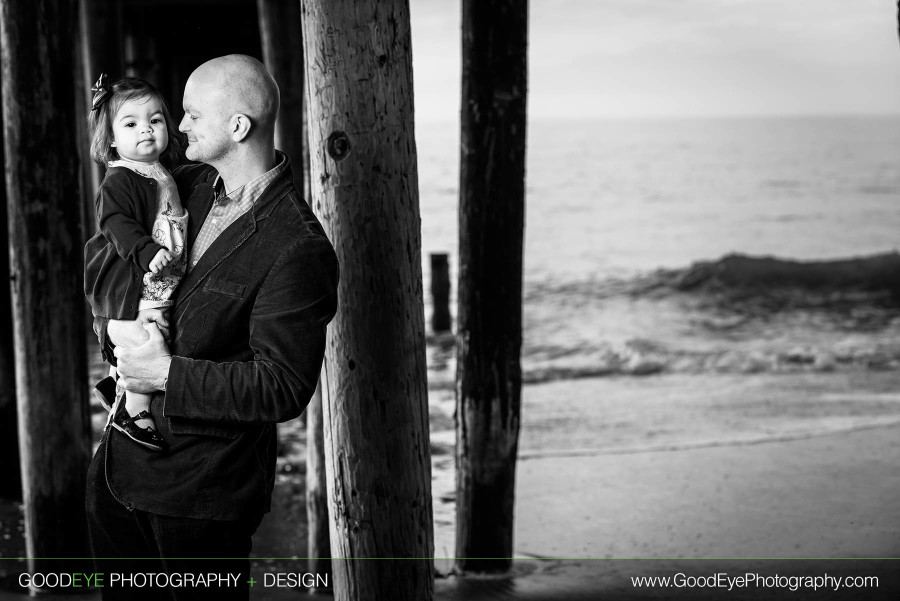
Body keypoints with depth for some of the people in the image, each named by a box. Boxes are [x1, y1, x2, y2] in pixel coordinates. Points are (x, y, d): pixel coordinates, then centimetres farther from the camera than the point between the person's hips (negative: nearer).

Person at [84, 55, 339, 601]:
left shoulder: (299, 251, -20)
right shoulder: (187, 187, 4)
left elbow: (283, 390, -22)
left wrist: (168, 374, -20)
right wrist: (116, 326, -7)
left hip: (203, 489, -8)